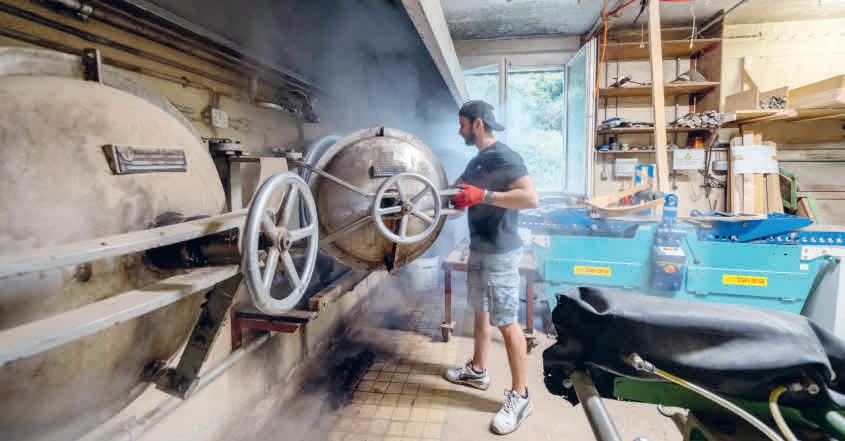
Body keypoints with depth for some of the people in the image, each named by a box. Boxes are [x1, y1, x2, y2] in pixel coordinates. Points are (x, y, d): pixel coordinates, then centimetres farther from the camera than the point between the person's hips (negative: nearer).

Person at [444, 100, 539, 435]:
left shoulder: (504, 157, -17)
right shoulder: (477, 160, 13)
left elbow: (531, 198, -29)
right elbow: (464, 193, 25)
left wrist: (482, 196, -30)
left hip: (499, 253, -10)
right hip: (479, 249, 10)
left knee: (506, 322, -3)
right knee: (481, 311, 20)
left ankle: (520, 397, 10)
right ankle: (478, 370, 37)